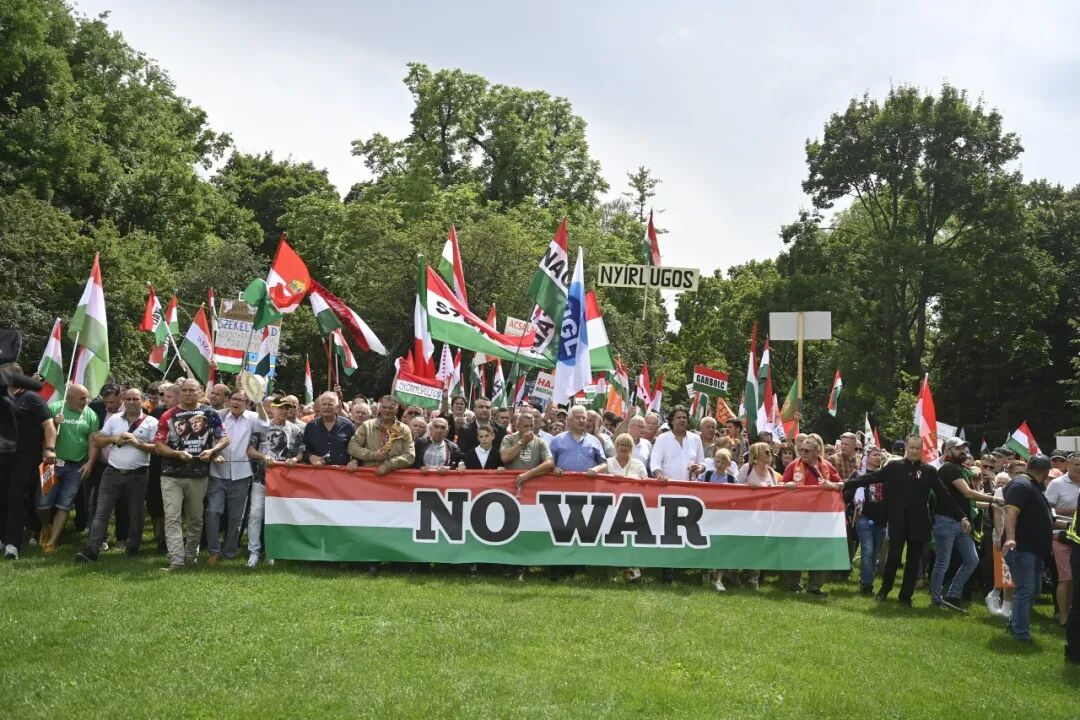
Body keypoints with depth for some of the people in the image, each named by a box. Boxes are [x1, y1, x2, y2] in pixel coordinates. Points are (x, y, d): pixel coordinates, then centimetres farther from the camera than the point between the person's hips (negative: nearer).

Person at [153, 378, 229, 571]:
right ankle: (176, 560, -12)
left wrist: (211, 451, -14)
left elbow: (224, 439, 5)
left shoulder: (210, 414, 3)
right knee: (173, 518, -9)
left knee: (195, 518, 13)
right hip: (172, 475, -2)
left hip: (199, 475, 2)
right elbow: (159, 444, -3)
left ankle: (190, 556, 28)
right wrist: (178, 454, -19)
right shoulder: (169, 416, 0)